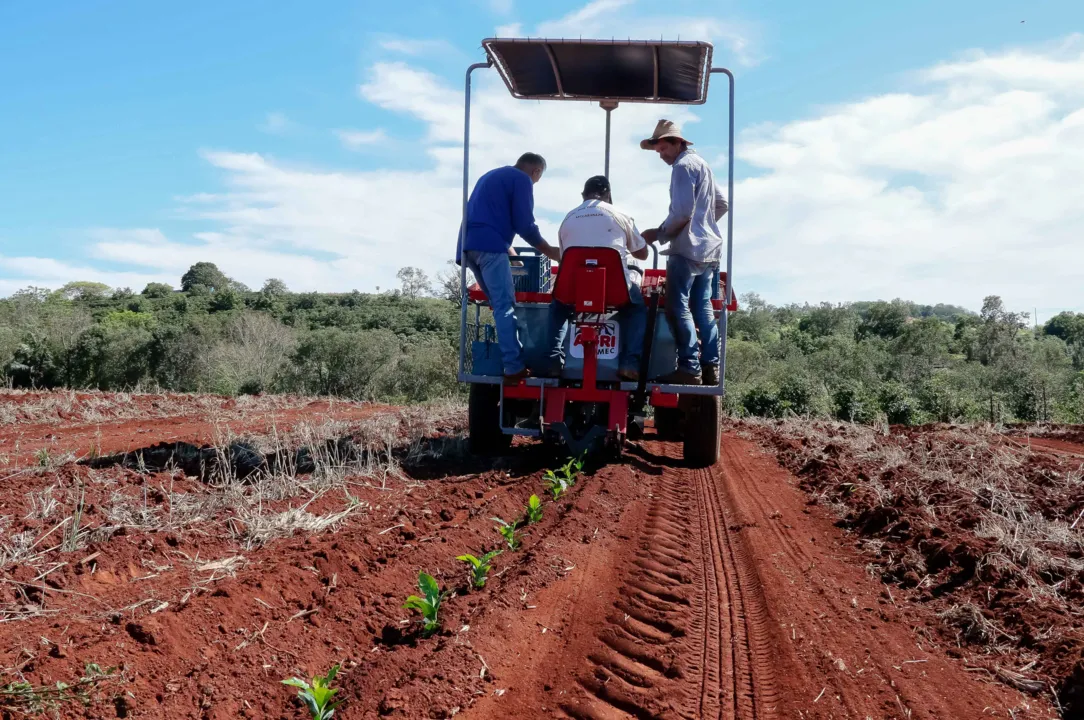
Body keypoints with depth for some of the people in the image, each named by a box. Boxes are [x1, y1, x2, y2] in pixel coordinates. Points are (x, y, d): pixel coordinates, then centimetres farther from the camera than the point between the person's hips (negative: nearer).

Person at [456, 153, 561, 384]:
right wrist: (549, 250, 8)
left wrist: (510, 251, 41)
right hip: (489, 245, -9)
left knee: (500, 304, 11)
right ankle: (514, 367, -19)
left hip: (469, 245, 9)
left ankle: (510, 360, 7)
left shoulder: (491, 176, 31)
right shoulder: (522, 180, 3)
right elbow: (524, 224, -5)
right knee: (505, 306, -12)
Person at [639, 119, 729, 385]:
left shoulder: (683, 166, -10)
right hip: (710, 248, 10)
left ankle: (689, 368, -9)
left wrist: (659, 233, -7)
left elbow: (682, 212, -18)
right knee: (703, 308, 11)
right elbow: (721, 203, 23)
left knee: (678, 307, -7)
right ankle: (711, 366, 10)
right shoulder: (701, 164, 19)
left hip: (687, 248, -10)